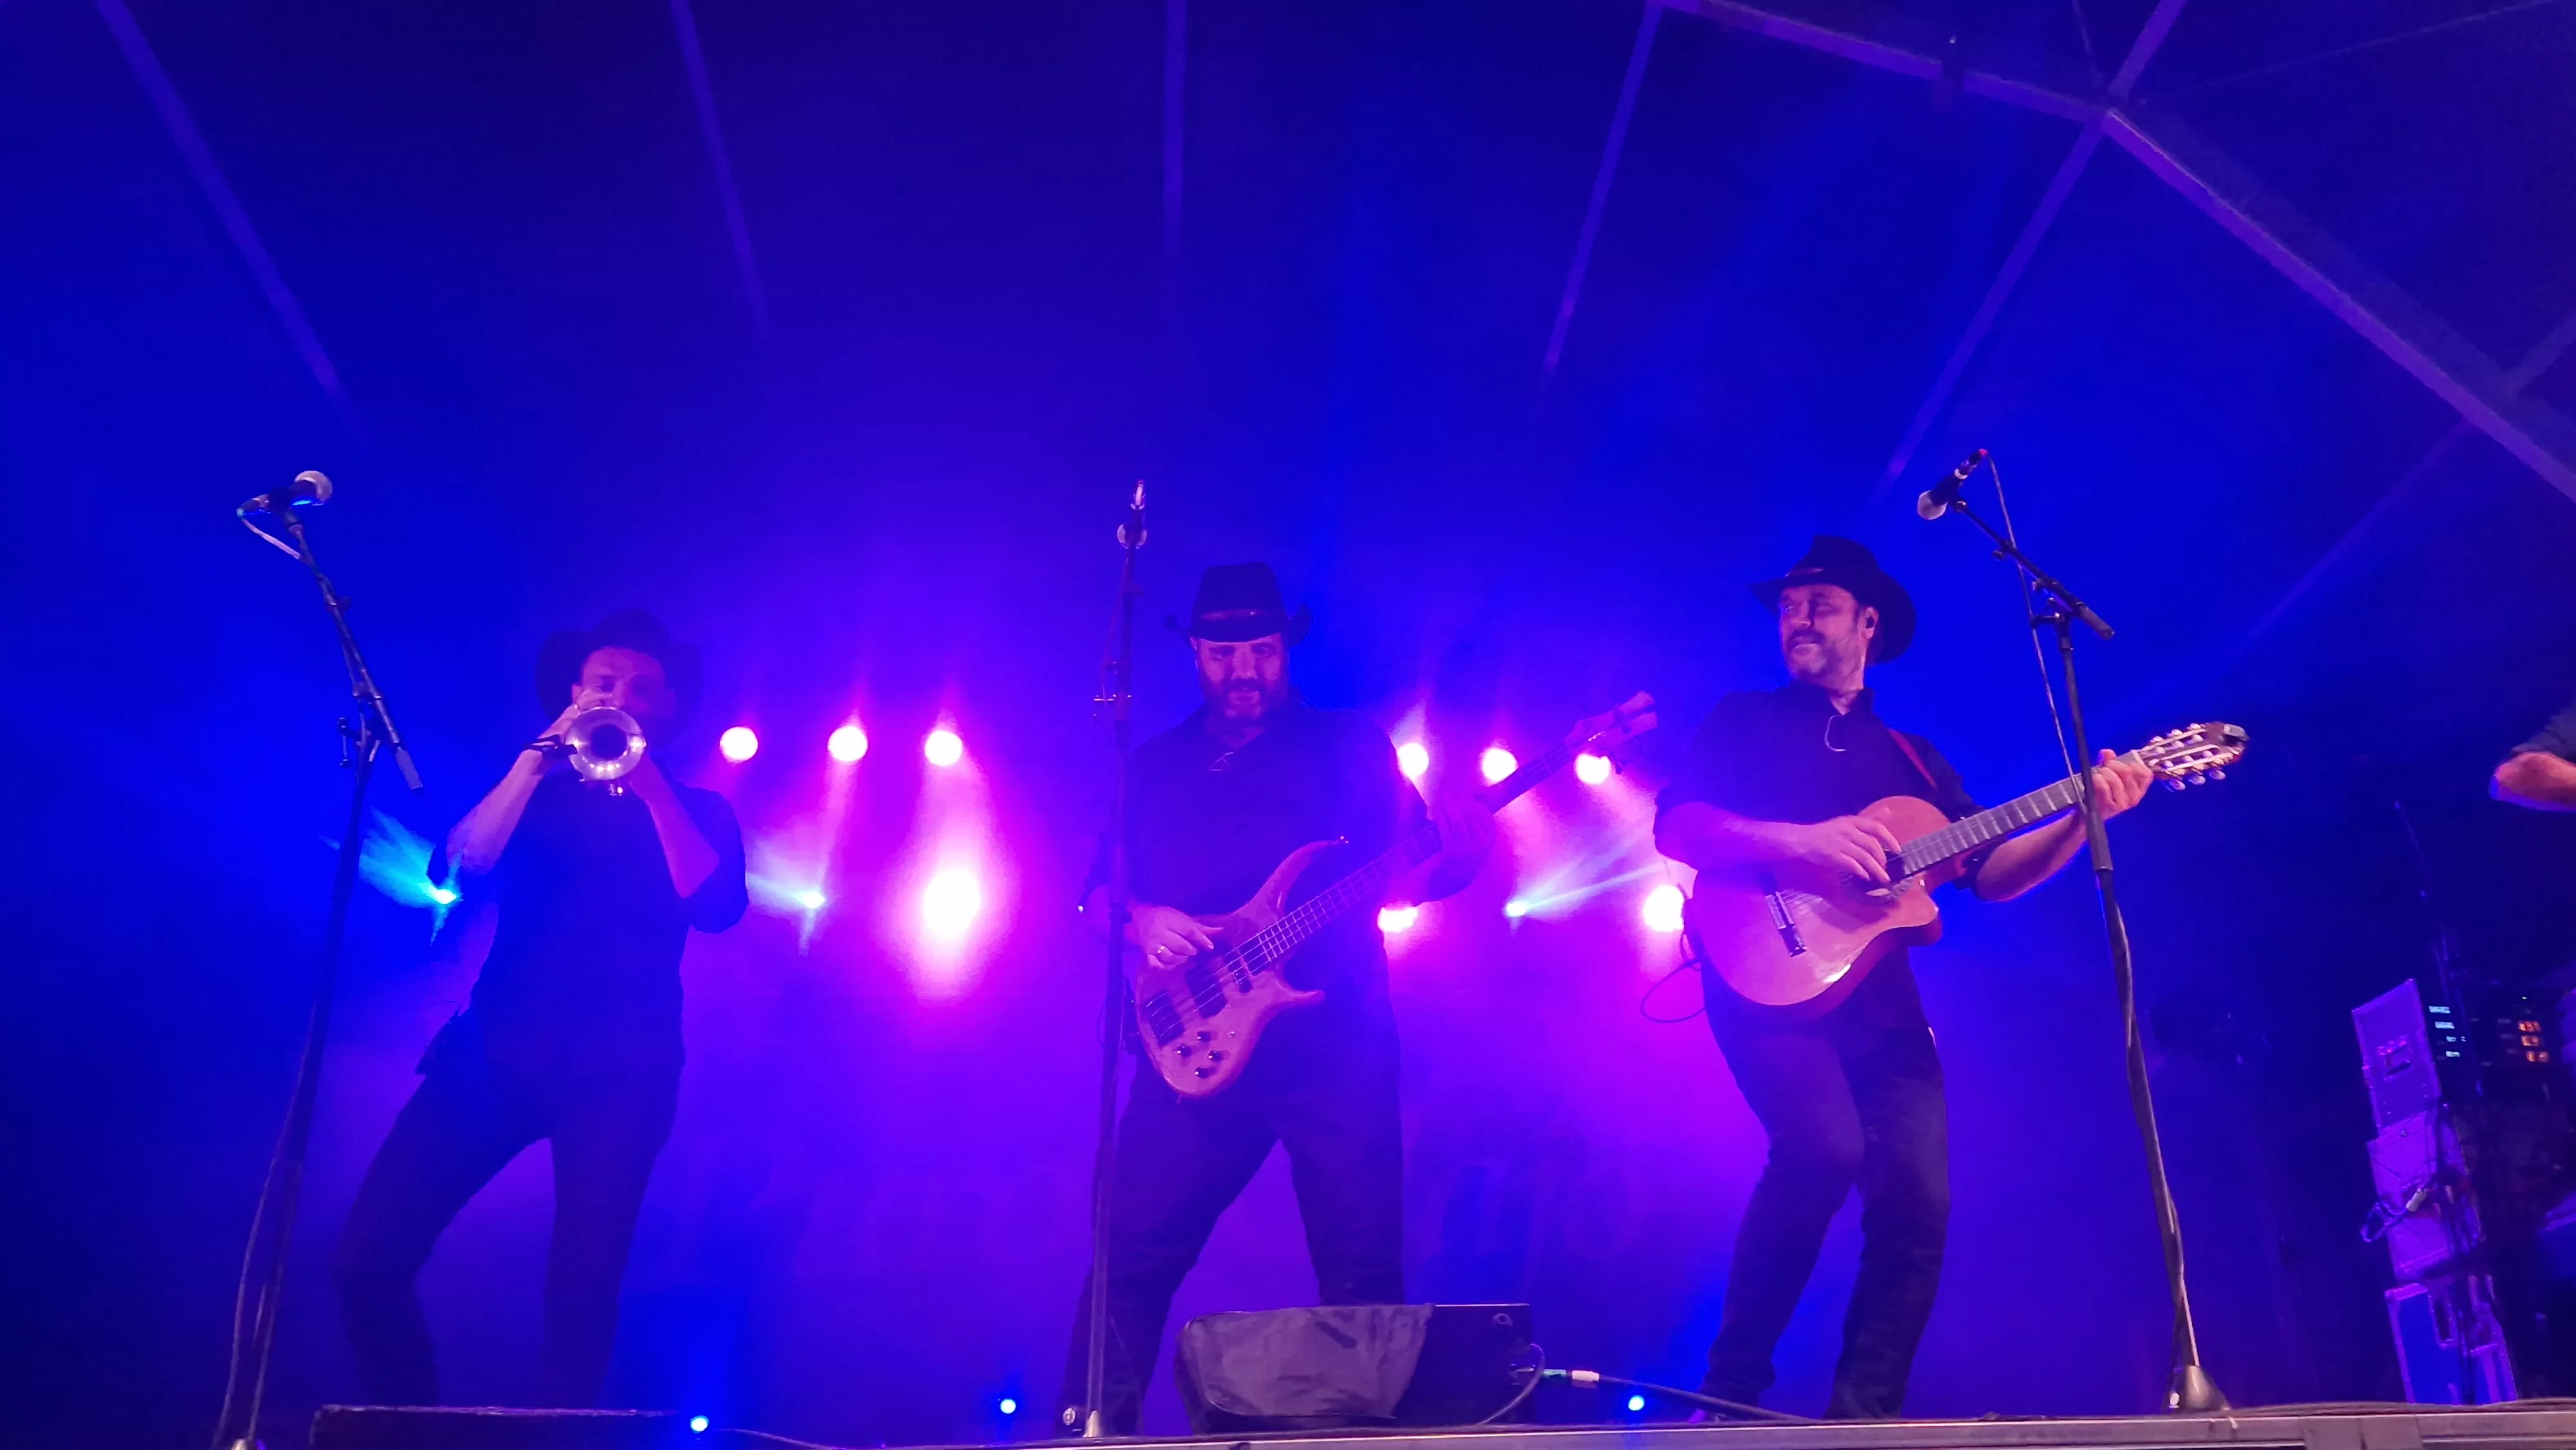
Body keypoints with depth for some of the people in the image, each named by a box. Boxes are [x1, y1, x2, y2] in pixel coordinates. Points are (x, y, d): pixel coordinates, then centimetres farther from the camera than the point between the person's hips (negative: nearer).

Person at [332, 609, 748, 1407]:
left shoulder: (696, 810, 12)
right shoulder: (535, 794, 18)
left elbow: (715, 906, -8)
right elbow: (457, 869, -1)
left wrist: (648, 781, -12)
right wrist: (535, 760, -9)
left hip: (619, 1070, -2)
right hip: (496, 1051, 2)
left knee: (582, 1289, -13)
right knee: (367, 1260, -8)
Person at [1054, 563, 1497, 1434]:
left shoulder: (1350, 744, 10)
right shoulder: (1155, 765, 17)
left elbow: (1410, 872, 6)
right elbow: (1100, 889, 16)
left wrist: (1458, 857, -17)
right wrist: (1139, 919, -7)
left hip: (1337, 1046, -1)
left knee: (1364, 1270, 1)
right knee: (1135, 1253, -2)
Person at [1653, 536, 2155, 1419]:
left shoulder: (1910, 757, 23)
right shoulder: (1745, 719, 12)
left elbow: (1989, 874, 15)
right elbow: (1676, 826, -4)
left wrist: (2086, 817, -1)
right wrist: (1801, 840, -18)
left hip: (1880, 995, 5)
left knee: (1919, 1199, -9)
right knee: (1824, 1146, -28)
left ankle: (1862, 1415, 3)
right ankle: (1731, 1389, -13)